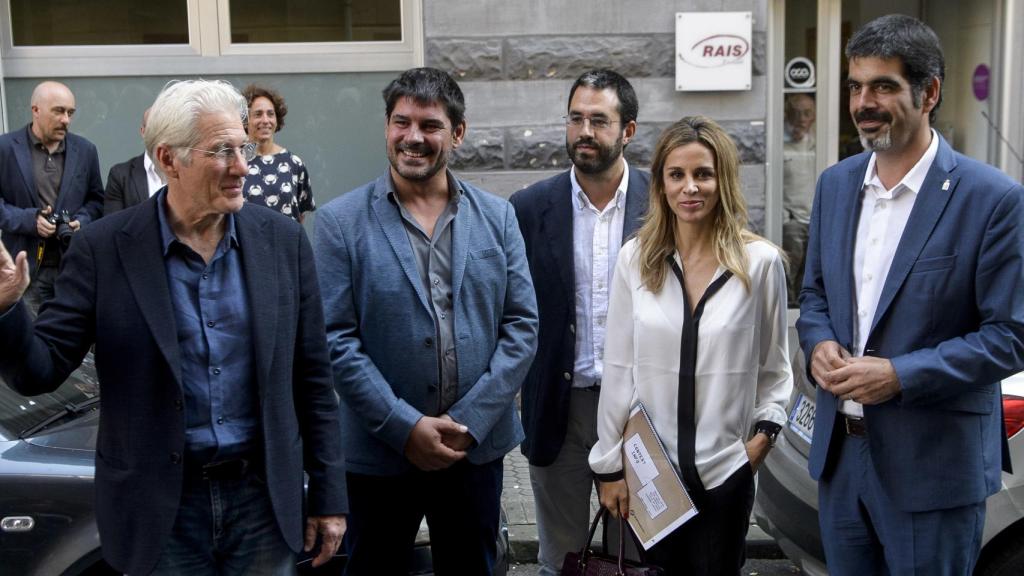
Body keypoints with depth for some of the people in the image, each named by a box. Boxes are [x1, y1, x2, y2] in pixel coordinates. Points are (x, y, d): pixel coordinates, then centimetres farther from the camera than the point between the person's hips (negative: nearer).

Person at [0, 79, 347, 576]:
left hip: (265, 498, 2)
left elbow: (312, 380, 2)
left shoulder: (284, 242, -3)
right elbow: (40, 371, -7)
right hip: (159, 506, -1)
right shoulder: (104, 249, -7)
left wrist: (329, 496, 3)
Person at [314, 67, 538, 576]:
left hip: (477, 448, 2)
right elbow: (336, 340, -9)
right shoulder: (340, 222, -5)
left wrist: (467, 422, -10)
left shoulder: (498, 217, 2)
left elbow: (522, 324, -1)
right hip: (379, 454, -2)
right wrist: (405, 426, -15)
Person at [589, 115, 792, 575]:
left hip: (726, 469, -1)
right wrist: (609, 465, 2)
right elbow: (619, 368, 1)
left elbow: (775, 366, 6)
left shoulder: (760, 261, -6)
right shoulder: (635, 258, -3)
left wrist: (765, 431, -7)